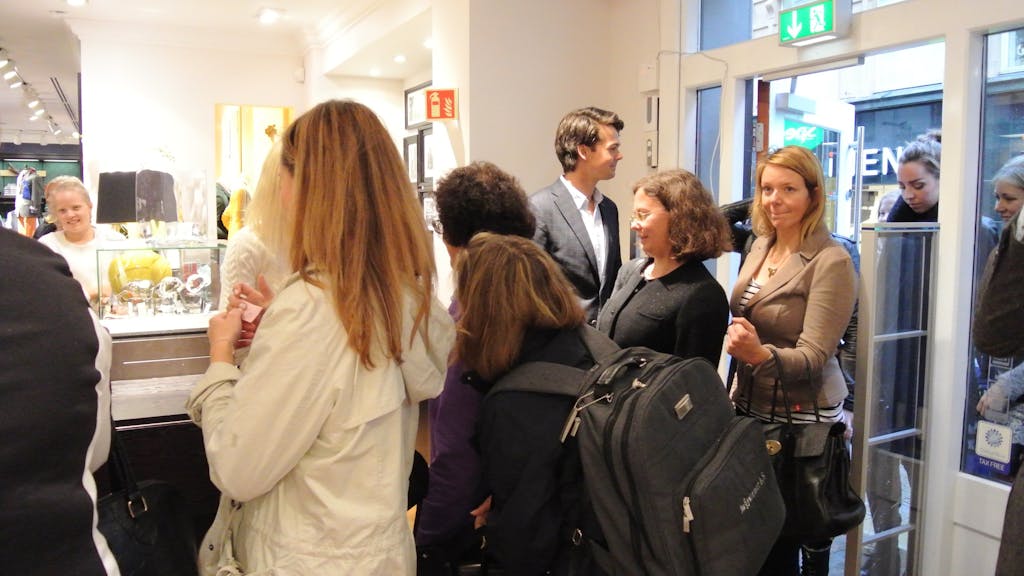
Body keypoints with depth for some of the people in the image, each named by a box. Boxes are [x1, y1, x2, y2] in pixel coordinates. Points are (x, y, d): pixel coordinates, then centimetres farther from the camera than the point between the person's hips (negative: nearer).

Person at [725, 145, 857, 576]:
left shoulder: (831, 261, -15)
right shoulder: (761, 245, 6)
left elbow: (813, 356, -20)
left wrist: (760, 354, -38)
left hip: (802, 418, -6)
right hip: (749, 407, 6)